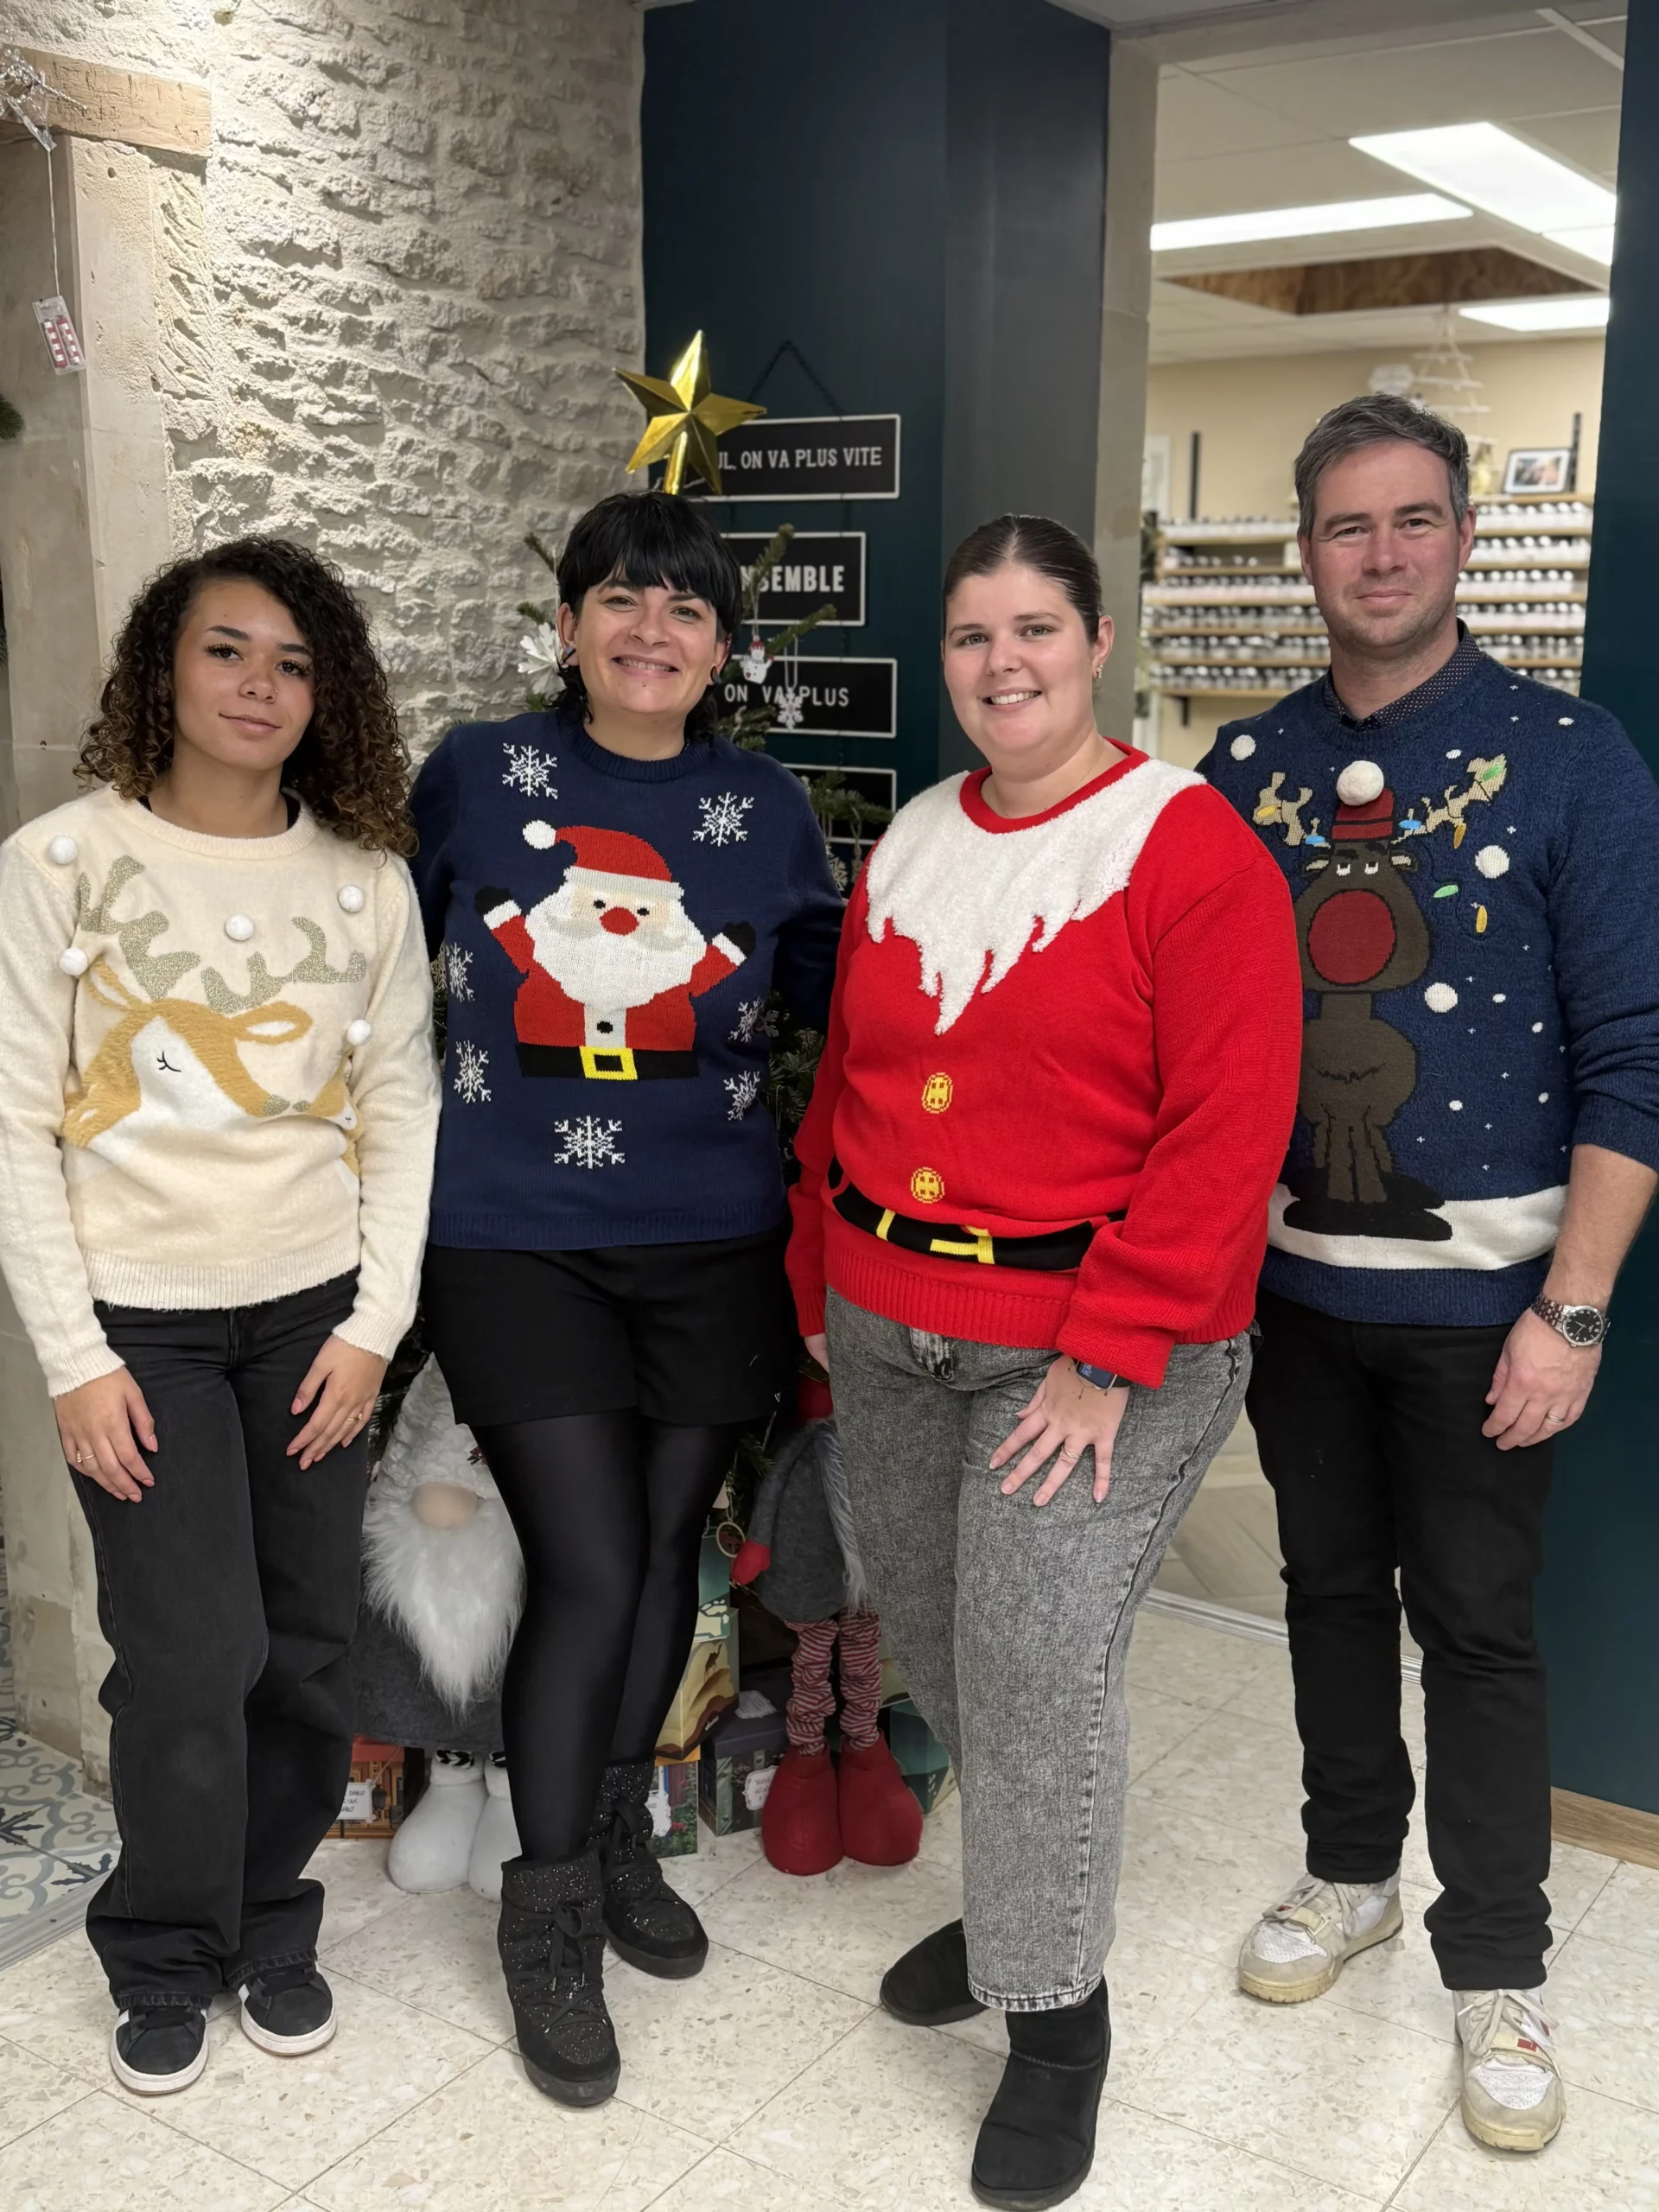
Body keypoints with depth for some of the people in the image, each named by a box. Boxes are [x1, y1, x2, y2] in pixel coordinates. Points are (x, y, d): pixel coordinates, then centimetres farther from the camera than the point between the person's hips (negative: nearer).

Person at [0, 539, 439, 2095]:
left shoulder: (366, 880, 2)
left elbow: (400, 1108, 4)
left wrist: (375, 1323, -2)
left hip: (314, 1311, 3)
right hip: (139, 1320, -2)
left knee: (304, 1649, 7)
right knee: (195, 1656, -4)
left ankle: (270, 1922, 31)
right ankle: (164, 1959, 22)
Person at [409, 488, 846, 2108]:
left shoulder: (766, 812, 3)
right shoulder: (476, 777, 0)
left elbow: (837, 999, 9)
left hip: (712, 1245, 3)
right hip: (515, 1240, -2)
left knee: (667, 1547, 12)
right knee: (588, 1569, -6)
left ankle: (619, 1837, 37)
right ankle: (548, 1915, 17)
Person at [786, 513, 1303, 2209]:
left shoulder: (1190, 846, -10)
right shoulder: (907, 850, 10)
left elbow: (1226, 1128, -16)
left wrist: (1106, 1356, -18)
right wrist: (823, 1286, 12)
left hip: (1104, 1343, -6)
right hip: (889, 1334, 6)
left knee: (1037, 1658, -8)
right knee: (935, 1643, 14)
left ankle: (1058, 2015, 14)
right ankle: (1015, 1900, 39)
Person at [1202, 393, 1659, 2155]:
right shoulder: (1247, 768, 3)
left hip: (1476, 1294, -3)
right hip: (1292, 1275, 4)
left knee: (1474, 1619, 6)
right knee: (1329, 1583, 16)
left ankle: (1495, 1970, 24)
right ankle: (1349, 1875, 37)